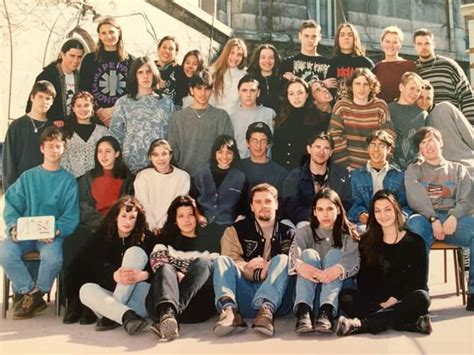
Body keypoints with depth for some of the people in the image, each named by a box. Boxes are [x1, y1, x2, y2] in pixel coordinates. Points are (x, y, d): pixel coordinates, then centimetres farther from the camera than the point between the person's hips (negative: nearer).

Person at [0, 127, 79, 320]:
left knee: (53, 257, -33)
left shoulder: (68, 180, 7)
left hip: (53, 234, -2)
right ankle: (30, 293, -9)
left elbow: (71, 217, 0)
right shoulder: (28, 177, 12)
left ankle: (32, 295, -5)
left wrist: (55, 230, -20)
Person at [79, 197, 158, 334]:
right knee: (86, 289, -25)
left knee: (134, 251, -19)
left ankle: (113, 315, -27)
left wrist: (143, 275, -35)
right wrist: (115, 276, -33)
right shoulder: (102, 236, 6)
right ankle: (127, 316, -46)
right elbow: (95, 265, -10)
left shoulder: (146, 239, 2)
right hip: (109, 293, 2)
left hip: (136, 297, -1)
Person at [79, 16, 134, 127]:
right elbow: (83, 91, 4)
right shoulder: (90, 59, 8)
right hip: (96, 117, 0)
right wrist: (98, 111, -9)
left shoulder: (130, 61, 9)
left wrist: (114, 110, -7)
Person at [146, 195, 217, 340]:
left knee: (203, 262, -24)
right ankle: (167, 313, -61)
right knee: (166, 269, -28)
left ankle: (170, 313, -44)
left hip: (198, 305, 0)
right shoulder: (166, 238, 23)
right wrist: (176, 274, -13)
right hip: (162, 304, 0)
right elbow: (157, 259, 6)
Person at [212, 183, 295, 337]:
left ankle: (267, 310, -45)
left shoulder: (288, 234, 18)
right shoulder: (236, 231, 17)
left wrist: (270, 267, -17)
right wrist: (257, 272, -15)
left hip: (277, 298, 0)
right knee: (221, 261, -19)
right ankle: (230, 310, -45)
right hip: (243, 298, 1)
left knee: (282, 260, -23)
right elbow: (231, 262, 1)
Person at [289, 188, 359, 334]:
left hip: (337, 291, 0)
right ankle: (303, 310, -41)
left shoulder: (348, 235, 8)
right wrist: (299, 266, -36)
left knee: (335, 254, -20)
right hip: (309, 295, 1)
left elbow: (354, 261, -13)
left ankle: (326, 311, -40)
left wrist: (339, 269, -36)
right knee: (309, 253, -20)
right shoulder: (304, 232, 10)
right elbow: (293, 255, -11)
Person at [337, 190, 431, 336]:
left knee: (421, 297, -33)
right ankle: (411, 324, -38)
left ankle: (362, 324, -40)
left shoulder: (414, 241, 7)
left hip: (402, 301, -1)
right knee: (345, 297, -26)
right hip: (376, 301, 1)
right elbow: (363, 279, 5)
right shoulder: (366, 241, 12)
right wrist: (381, 303, -11)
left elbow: (418, 280, -1)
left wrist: (395, 299, -15)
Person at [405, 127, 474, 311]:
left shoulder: (458, 169, 25)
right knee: (415, 223, -38)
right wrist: (433, 219, -16)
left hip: (454, 217, 1)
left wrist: (454, 217, -15)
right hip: (426, 217, -1)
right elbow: (416, 199, 3)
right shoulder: (413, 170, 22)